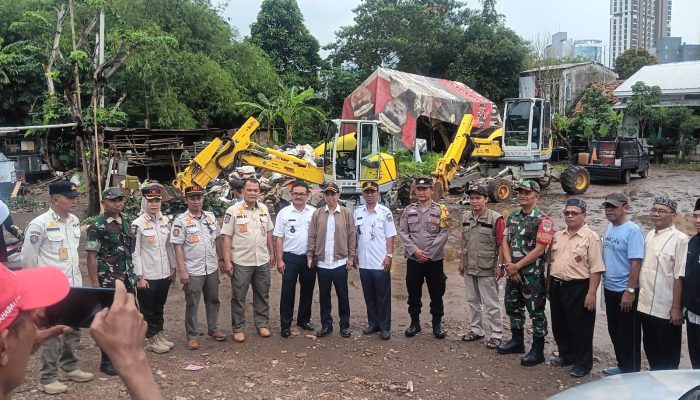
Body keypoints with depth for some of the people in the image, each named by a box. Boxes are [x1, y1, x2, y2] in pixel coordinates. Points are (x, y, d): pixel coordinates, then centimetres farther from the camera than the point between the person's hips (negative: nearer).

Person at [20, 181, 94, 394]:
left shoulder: (74, 221, 6)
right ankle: (47, 378, 15)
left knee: (73, 330, 16)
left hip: (74, 286, 7)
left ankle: (69, 367, 32)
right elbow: (28, 258, -9)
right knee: (53, 333, 1)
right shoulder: (39, 224, -14)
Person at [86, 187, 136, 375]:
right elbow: (92, 256, -12)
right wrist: (95, 283, -16)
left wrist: (133, 277, 14)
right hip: (108, 281, -7)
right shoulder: (97, 225, -10)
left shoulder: (126, 223, 11)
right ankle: (107, 361, 12)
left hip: (127, 280, 7)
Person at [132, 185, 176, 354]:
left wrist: (173, 267, 13)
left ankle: (160, 335, 31)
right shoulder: (138, 224, -13)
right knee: (147, 309, 9)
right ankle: (150, 340, 21)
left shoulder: (165, 221, 5)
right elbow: (134, 252, -13)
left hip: (164, 274, 5)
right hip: (147, 276, -5)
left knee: (159, 307, 18)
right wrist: (140, 277, -14)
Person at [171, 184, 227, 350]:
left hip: (212, 268, 5)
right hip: (192, 271, -5)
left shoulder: (210, 217, 5)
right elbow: (178, 247, -12)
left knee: (213, 300, 16)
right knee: (192, 304, 5)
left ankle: (213, 329, 31)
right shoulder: (180, 220, -10)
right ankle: (192, 335, 16)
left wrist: (221, 259, 12)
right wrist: (182, 270, -16)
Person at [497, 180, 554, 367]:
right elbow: (505, 242, 8)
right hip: (512, 272, 7)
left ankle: (538, 350, 11)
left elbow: (539, 249, -17)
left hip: (532, 274, -7)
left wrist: (517, 266, -15)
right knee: (513, 307, 17)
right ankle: (517, 341, 34)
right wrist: (508, 265, -7)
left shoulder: (543, 220, -12)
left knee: (536, 311, 1)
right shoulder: (512, 217, 10)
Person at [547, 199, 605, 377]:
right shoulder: (558, 236, 10)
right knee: (559, 325, 17)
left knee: (580, 327, 4)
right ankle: (566, 355, 34)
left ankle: (582, 363, 18)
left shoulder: (591, 237, -11)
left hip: (578, 288, -7)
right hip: (557, 286, 7)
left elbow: (596, 268, -15)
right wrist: (549, 284, 15)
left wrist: (591, 293, -19)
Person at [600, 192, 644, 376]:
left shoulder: (632, 230, -16)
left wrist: (630, 291, -22)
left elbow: (636, 262, -20)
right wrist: (604, 281, 13)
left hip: (625, 291, -8)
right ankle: (622, 366, 33)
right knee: (614, 332, 18)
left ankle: (631, 372, 17)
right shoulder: (609, 228, 8)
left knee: (628, 335, 4)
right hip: (609, 288, 8)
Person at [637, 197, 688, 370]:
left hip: (666, 309, -7)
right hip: (646, 306, 7)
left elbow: (680, 276, -16)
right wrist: (638, 296, 12)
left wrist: (676, 308, -17)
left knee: (668, 354, 8)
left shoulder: (679, 239, -13)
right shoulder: (649, 236, 9)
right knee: (650, 347, 19)